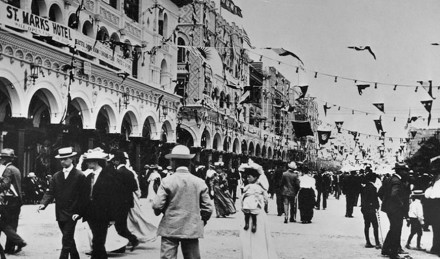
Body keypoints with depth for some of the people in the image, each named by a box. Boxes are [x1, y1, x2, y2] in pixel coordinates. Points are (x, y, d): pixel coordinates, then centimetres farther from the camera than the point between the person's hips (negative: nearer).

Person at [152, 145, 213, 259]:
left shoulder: (167, 181, -8)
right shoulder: (199, 182, 0)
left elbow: (157, 206, -10)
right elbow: (208, 208, 2)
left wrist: (158, 212, 13)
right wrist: (201, 222, 18)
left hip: (170, 229, -2)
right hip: (192, 230, 2)